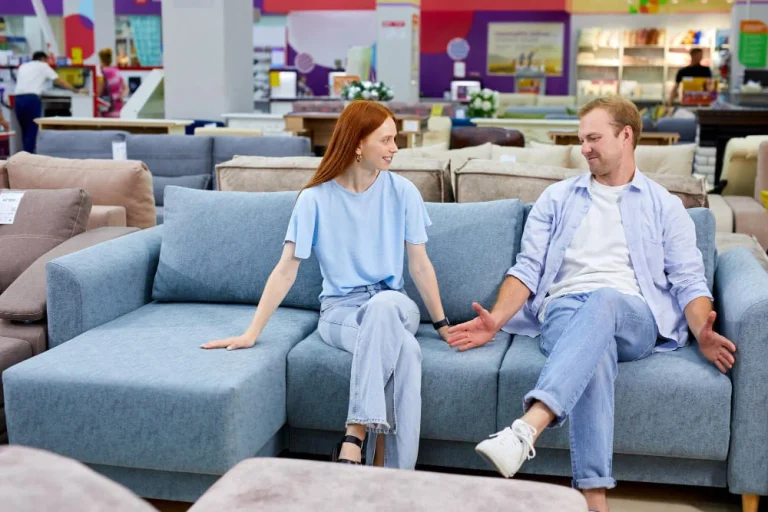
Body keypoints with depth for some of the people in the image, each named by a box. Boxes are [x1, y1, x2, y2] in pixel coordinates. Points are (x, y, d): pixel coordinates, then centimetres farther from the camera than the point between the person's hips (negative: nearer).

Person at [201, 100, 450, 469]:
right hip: (339, 309, -2)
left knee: (381, 307, -38)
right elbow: (286, 270, -6)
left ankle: (352, 444, -38)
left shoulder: (402, 192, -1)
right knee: (404, 349, -36)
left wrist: (442, 324, 3)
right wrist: (251, 333, -11)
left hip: (393, 304, 2)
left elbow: (419, 264, 4)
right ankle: (388, 472, -29)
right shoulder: (316, 198, -5)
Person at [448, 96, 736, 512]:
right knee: (596, 349, -37)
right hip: (563, 309, 1)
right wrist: (497, 319, -6)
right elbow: (528, 268, 13)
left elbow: (689, 280, 9)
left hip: (636, 317, 0)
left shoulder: (664, 207, 20)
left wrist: (702, 333, -13)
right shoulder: (557, 198, 23)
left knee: (603, 300, -39)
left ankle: (526, 430, -56)